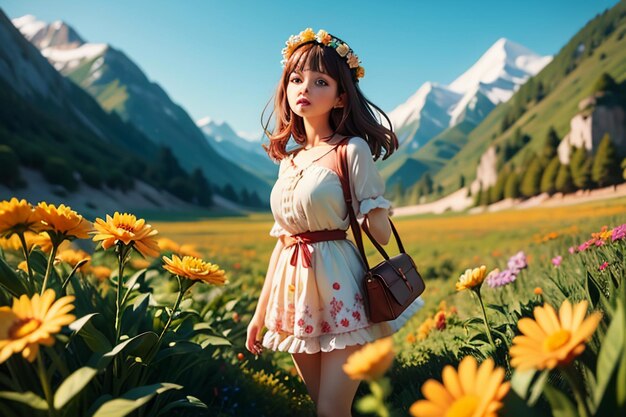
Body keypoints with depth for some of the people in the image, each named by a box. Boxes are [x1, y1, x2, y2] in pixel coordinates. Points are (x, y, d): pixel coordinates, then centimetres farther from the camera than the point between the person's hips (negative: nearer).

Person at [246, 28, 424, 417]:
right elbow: (282, 240, 12)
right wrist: (260, 312, 13)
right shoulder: (289, 160, 10)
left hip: (338, 289, -6)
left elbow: (381, 232, -4)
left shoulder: (351, 150, -8)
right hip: (295, 291, 6)